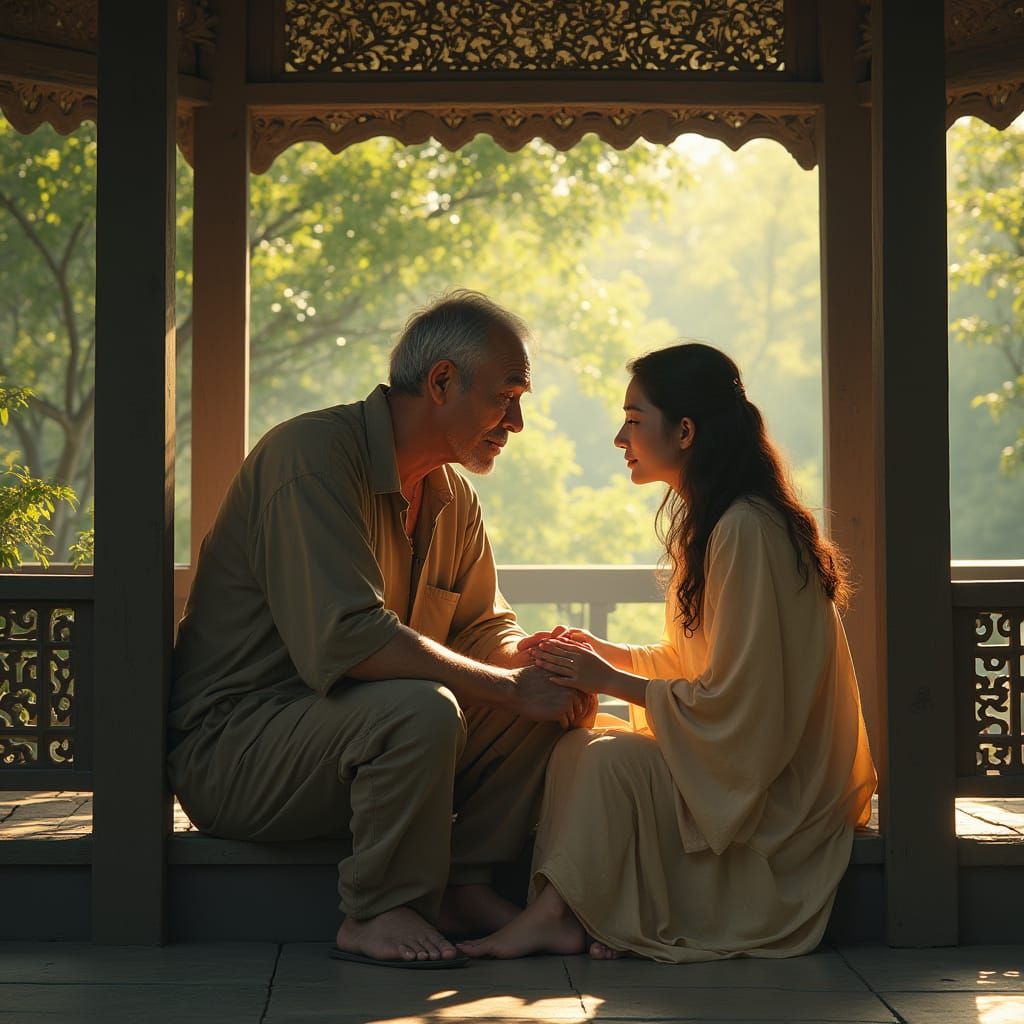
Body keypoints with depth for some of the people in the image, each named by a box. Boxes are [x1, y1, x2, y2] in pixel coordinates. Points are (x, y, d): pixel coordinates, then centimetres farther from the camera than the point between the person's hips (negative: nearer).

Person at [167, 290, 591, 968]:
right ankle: (376, 915, -17)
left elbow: (485, 628, 15)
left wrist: (543, 663, -10)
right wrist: (513, 687, -26)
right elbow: (348, 640, -31)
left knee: (542, 706, -4)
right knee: (420, 708, -34)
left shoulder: (452, 494, 9)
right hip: (234, 746, -9)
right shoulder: (313, 455, -20)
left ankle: (465, 888, -1)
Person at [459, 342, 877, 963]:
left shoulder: (745, 529, -21)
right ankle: (558, 914, -16)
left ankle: (555, 915, -12)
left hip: (774, 787, -9)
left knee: (610, 760, -23)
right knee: (575, 744, -6)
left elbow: (732, 701, -23)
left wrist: (612, 680, -14)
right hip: (737, 751, 9)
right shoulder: (712, 521, 11)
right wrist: (602, 651, 5)